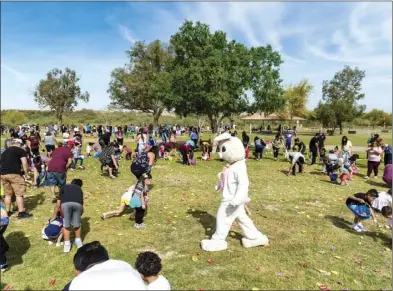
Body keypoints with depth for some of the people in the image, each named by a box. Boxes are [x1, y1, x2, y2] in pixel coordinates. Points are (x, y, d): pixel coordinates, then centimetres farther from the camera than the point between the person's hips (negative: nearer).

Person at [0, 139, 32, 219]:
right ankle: (21, 213, 1)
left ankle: (7, 212, 26)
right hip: (14, 174, -7)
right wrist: (26, 174, 1)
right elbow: (24, 163, -7)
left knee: (8, 194, 18)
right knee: (19, 194, 0)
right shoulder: (21, 150, 3)